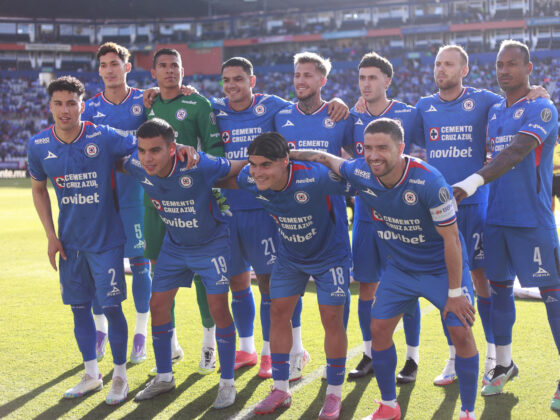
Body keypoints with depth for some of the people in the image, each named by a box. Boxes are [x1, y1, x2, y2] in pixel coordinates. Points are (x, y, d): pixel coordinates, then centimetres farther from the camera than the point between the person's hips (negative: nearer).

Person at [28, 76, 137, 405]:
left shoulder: (104, 138, -14)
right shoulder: (39, 146, -3)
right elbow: (38, 189, 11)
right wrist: (51, 236, 6)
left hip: (106, 239, -3)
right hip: (69, 242, 4)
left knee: (111, 306, -3)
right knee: (79, 307, 10)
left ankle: (120, 377, 15)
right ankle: (92, 374, 27)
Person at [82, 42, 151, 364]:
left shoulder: (144, 101, 3)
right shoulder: (92, 107, 7)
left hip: (136, 195, -2)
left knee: (141, 263, 0)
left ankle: (141, 335, 12)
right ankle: (100, 331, 19)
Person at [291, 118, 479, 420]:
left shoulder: (428, 181, -31)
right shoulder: (360, 173, -17)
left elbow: (451, 238, -23)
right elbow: (324, 157, 4)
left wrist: (455, 291, -19)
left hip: (442, 267, -4)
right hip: (399, 267, 5)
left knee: (461, 332, -11)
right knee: (379, 329, 1)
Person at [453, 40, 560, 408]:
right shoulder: (495, 111, 14)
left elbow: (518, 153, -24)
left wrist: (475, 180, -36)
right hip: (497, 218, 7)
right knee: (499, 287, 12)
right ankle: (504, 364, 26)